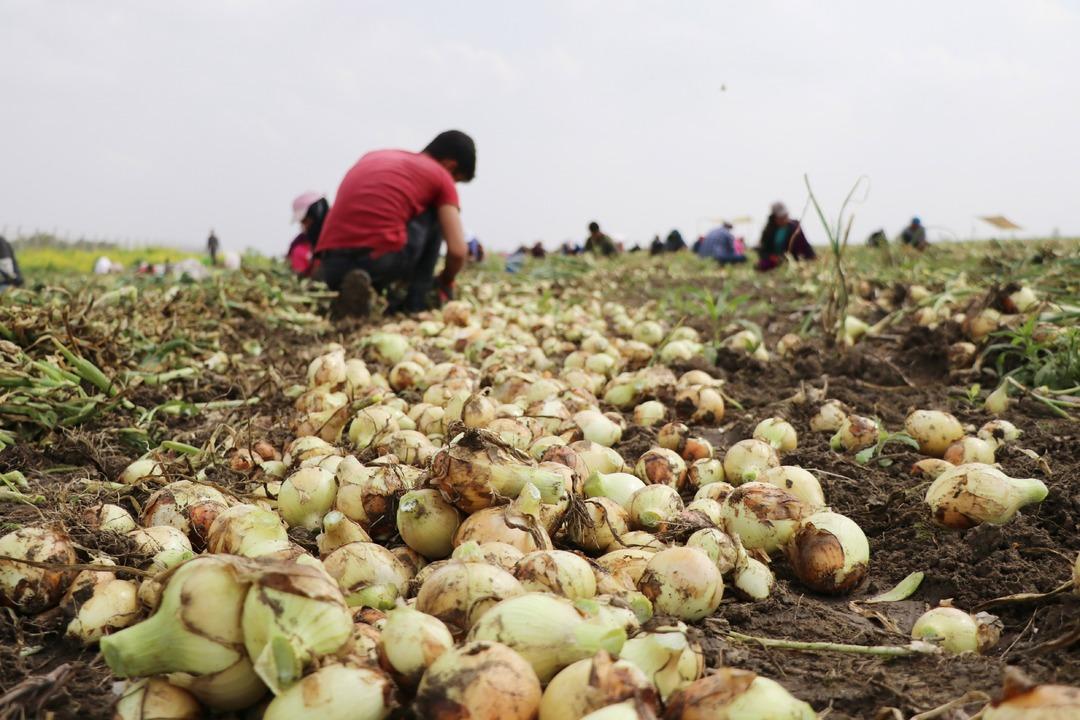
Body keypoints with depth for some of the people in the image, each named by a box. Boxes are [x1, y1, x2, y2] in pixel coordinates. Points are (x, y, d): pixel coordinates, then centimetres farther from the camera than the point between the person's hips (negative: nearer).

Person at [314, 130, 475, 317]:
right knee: (436, 215, 22)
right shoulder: (440, 176, 12)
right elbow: (458, 250, 5)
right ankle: (416, 300, 14)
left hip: (332, 266, 5)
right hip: (383, 261, -5)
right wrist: (445, 283, 27)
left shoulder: (373, 157, 29)